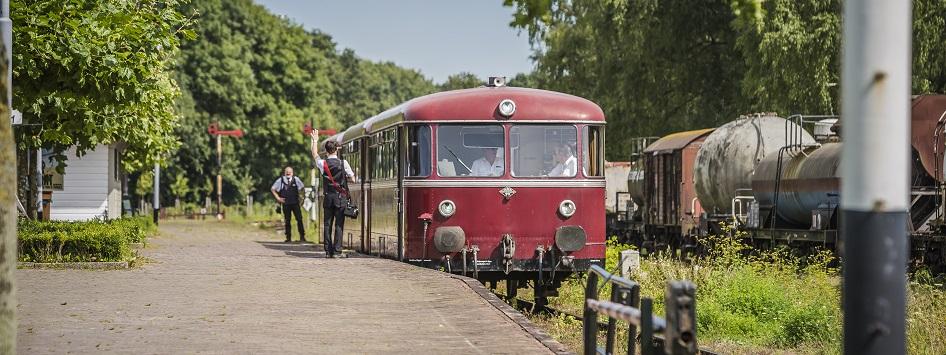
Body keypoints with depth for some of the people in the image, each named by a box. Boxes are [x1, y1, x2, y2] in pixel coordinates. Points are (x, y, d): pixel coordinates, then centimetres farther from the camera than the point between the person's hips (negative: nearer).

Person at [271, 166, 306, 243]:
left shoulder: (296, 179, 1)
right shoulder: (280, 180, -1)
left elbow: (302, 187, 19)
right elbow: (272, 189, 10)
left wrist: (300, 195, 10)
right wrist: (278, 198, 4)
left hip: (295, 203, 0)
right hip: (286, 204, 0)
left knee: (299, 219, -7)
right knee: (287, 221, 4)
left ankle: (302, 236, -1)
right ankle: (288, 237, 10)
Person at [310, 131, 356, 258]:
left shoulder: (323, 163, -1)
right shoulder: (343, 163, -6)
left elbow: (314, 155, 21)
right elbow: (352, 179, 0)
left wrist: (315, 141, 33)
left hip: (328, 197, 2)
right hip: (341, 197, -2)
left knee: (327, 224, 8)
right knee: (339, 224, -2)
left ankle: (328, 251, 6)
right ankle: (337, 251, -7)